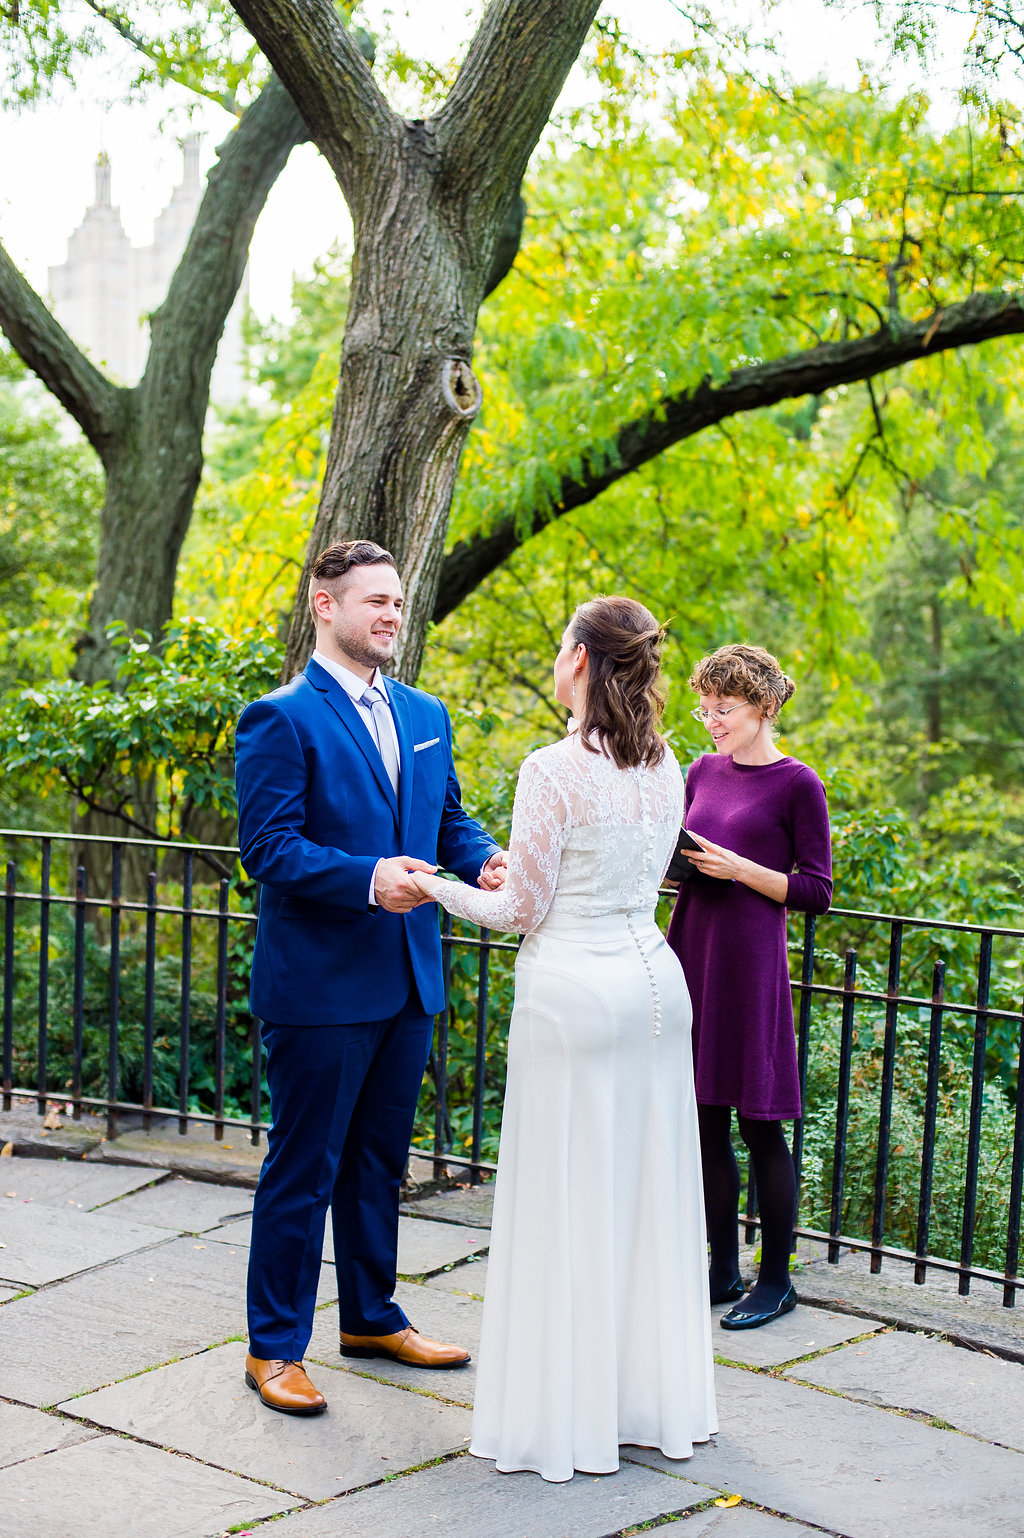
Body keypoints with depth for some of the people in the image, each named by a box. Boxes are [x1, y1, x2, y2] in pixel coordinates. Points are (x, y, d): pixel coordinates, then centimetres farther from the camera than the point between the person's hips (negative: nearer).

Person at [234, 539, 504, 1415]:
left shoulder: (425, 715, 12)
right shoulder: (282, 719, -11)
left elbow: (449, 817, 17)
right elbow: (267, 847, -17)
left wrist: (482, 859, -5)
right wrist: (367, 878, -29)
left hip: (408, 981, 7)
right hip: (320, 985, -7)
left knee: (378, 1161, 19)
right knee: (302, 1169, 2)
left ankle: (372, 1316, 34)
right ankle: (274, 1347, 14)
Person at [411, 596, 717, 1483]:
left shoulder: (553, 771, -15)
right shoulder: (663, 767, 5)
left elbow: (525, 911, -10)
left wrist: (437, 889, 6)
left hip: (573, 992, -7)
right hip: (652, 978, 7)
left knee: (568, 1204, 3)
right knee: (649, 1195, 15)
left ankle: (571, 1417, 11)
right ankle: (656, 1398, 25)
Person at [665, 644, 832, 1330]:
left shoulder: (797, 784, -5)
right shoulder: (705, 770, 12)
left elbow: (816, 891, -6)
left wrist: (739, 868, -15)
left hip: (750, 959, -6)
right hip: (692, 947, 6)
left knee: (759, 1122, 0)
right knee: (706, 1119, 10)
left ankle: (776, 1280, 12)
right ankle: (723, 1269, 21)